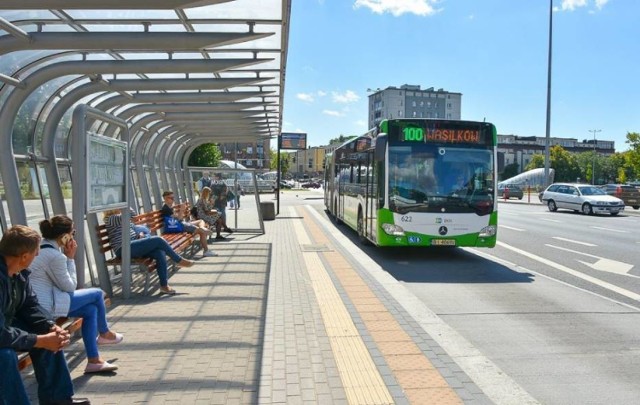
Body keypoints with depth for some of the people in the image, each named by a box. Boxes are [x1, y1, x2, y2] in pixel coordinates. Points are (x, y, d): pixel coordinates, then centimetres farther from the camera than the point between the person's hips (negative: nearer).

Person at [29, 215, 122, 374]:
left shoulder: (40, 247, 10)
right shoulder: (55, 255, -21)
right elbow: (70, 286, -9)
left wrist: (66, 257, 4)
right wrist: (70, 258, -6)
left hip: (33, 303, 10)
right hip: (45, 306, -10)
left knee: (91, 309, 11)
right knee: (97, 294, 2)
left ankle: (94, 361, 12)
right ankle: (104, 333, 28)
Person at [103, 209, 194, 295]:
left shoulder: (122, 218, 27)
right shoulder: (110, 219, -2)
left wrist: (139, 235, 7)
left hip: (133, 247, 9)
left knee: (160, 252, -17)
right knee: (158, 240, -20)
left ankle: (164, 286, -17)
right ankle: (180, 260, -2)